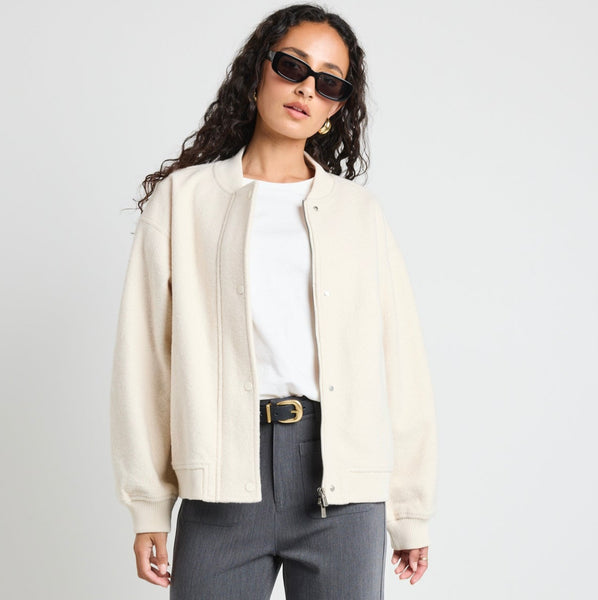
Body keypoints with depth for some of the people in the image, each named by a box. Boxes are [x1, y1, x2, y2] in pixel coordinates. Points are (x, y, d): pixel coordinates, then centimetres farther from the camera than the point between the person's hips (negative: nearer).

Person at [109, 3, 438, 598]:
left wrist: (411, 513, 7)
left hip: (343, 484, 1)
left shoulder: (359, 211, 12)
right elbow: (144, 357, 5)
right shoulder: (183, 198, 9)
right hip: (225, 481, -1)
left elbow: (401, 365, 10)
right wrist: (148, 508, 1)